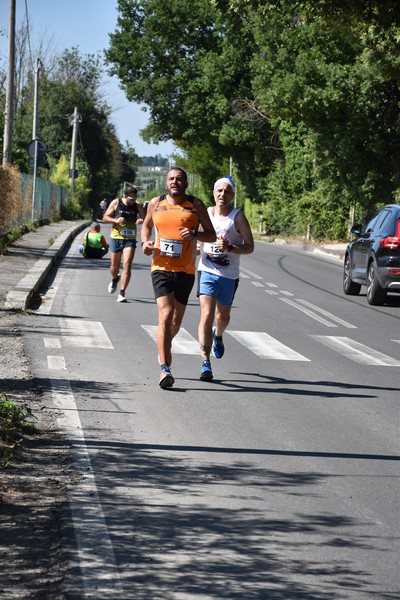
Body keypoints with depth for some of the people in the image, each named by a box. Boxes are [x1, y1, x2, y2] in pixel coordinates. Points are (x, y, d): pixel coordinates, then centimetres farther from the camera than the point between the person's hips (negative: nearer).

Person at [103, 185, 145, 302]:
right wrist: (116, 220, -16)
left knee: (127, 265, -13)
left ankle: (122, 293, -11)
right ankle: (115, 279, 47)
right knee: (114, 265, 11)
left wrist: (141, 220, -20)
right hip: (116, 237, 0)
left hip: (130, 239, 0)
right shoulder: (116, 203, -2)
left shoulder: (137, 205, 1)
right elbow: (105, 217, 2)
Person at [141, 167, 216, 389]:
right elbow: (146, 226, 25)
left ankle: (165, 346, 45)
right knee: (165, 315, -18)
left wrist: (195, 233, -15)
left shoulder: (195, 205, 3)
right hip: (161, 267, -1)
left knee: (176, 319, 12)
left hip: (185, 270, 1)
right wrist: (145, 242, 4)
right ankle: (165, 369, -19)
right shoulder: (156, 203, 7)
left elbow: (211, 235, 5)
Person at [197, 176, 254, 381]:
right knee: (206, 315, -14)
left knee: (223, 316, 17)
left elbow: (250, 247, -5)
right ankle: (205, 363, -14)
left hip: (229, 275, 0)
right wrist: (196, 248, 1)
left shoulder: (238, 217, -4)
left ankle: (218, 335, 54)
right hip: (207, 271, 0)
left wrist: (230, 248, -21)